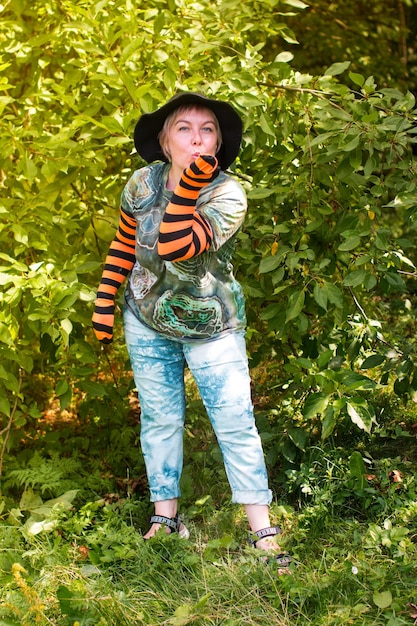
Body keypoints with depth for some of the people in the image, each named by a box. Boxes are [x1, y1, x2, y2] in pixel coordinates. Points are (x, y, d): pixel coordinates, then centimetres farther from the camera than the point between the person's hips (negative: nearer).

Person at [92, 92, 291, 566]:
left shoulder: (228, 195, -21)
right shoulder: (144, 182, -8)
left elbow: (176, 248, -35)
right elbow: (124, 243, 6)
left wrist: (188, 189, -42)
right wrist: (104, 301, 5)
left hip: (211, 327, -3)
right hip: (146, 321, 4)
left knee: (236, 423, -5)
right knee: (158, 419, 11)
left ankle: (262, 532, 2)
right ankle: (165, 517, 24)